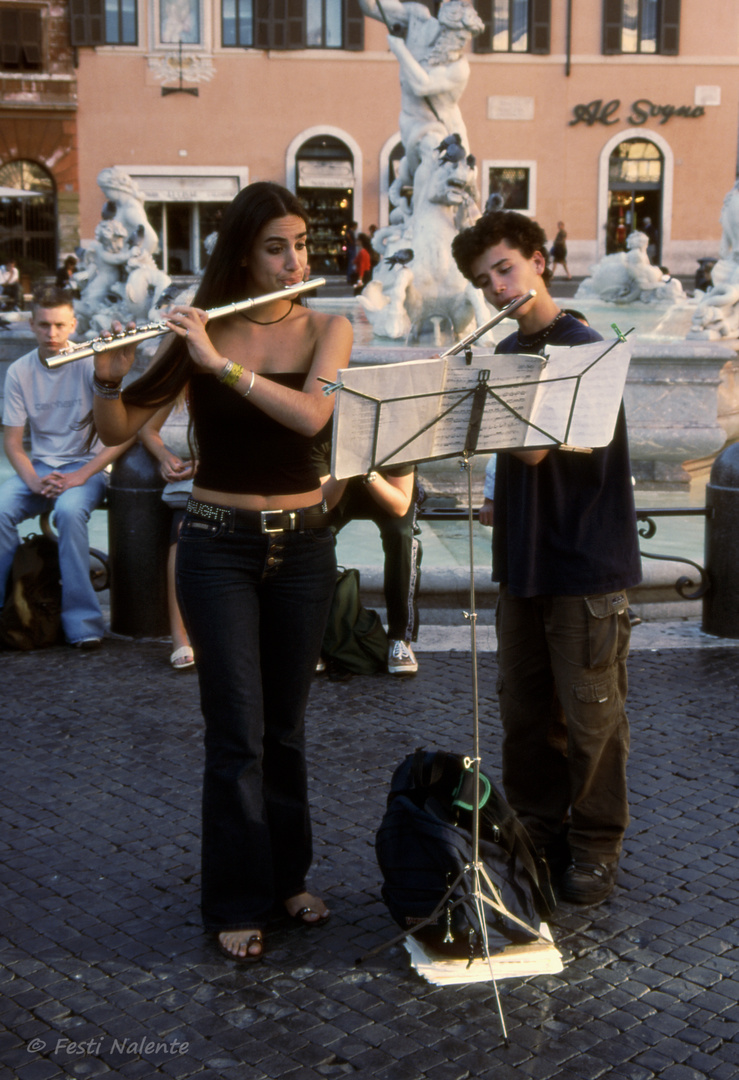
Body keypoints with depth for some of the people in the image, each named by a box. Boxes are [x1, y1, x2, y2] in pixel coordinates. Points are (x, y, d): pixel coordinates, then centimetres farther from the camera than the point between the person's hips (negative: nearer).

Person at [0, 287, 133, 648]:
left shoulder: (91, 364, -8)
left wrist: (80, 476, -19)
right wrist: (35, 482, -15)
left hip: (87, 465, -3)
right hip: (39, 467, 3)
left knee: (69, 510, -35)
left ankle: (82, 622, -26)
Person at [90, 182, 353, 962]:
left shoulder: (327, 329, 0)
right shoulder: (197, 330, -4)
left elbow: (310, 414, -20)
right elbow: (117, 431, -5)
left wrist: (221, 362, -27)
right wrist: (108, 378, -25)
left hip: (301, 545, 2)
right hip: (219, 545, -2)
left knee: (285, 725, 13)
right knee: (238, 731, -1)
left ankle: (285, 874, 30)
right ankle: (236, 901, 13)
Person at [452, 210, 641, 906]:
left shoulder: (582, 347, -11)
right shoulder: (506, 354, 12)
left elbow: (535, 450, -21)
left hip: (587, 564, -7)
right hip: (522, 560, 7)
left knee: (590, 715, 2)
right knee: (523, 707, 13)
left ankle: (594, 847, 16)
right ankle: (536, 830, 27)